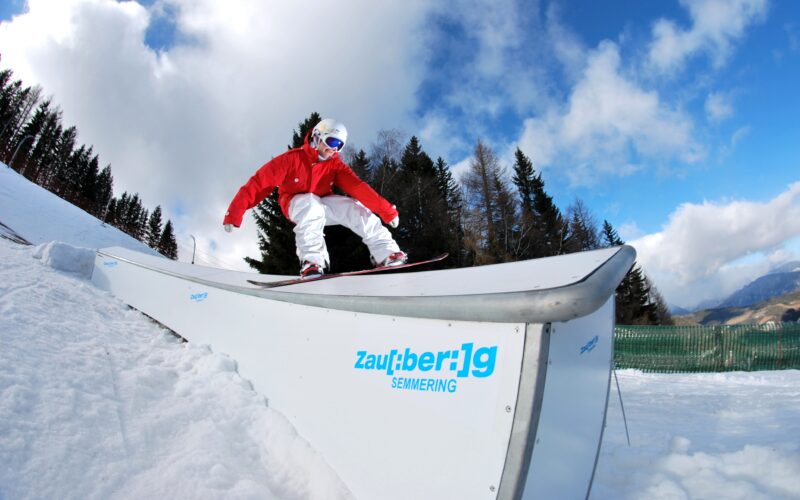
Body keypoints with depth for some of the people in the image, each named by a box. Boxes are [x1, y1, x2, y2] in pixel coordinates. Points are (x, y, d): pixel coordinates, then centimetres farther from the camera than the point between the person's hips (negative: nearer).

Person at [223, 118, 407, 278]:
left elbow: (357, 186, -20)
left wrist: (386, 210, -33)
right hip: (296, 204, -3)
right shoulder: (292, 158, -18)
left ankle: (385, 253, -26)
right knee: (312, 204, -37)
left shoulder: (335, 164, -8)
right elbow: (260, 182, -20)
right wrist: (234, 213, -26)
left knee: (356, 208, -20)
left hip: (323, 203, 4)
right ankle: (311, 262, -39)